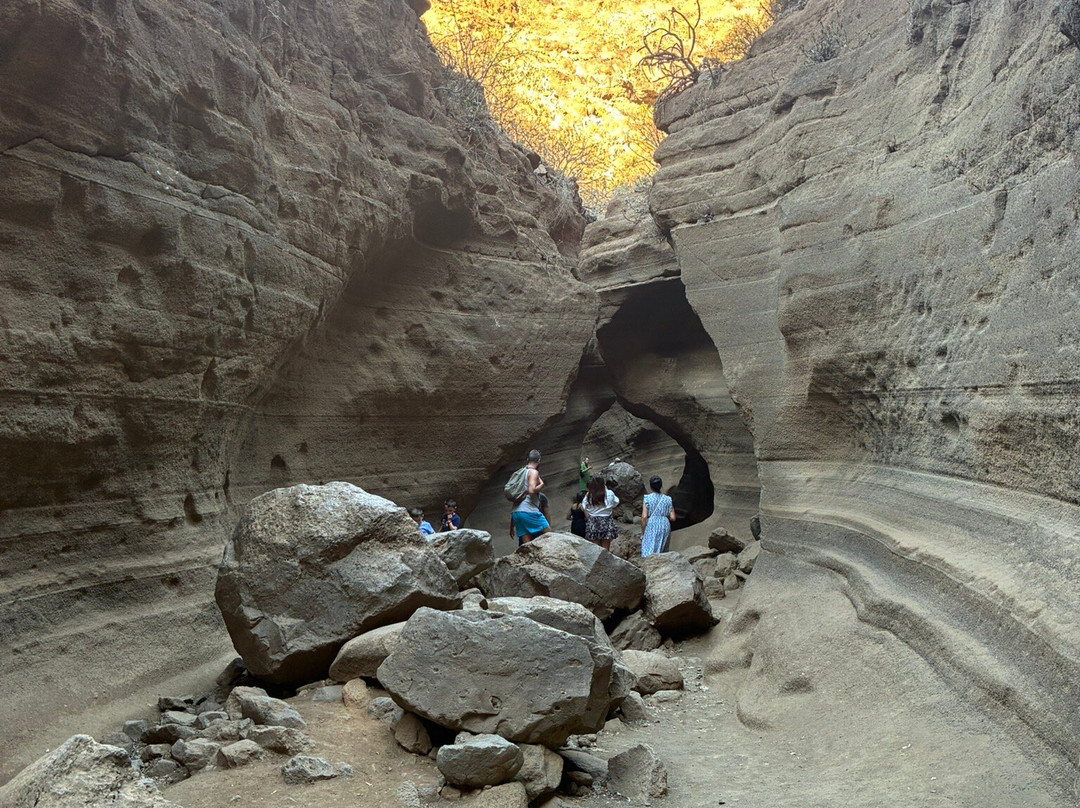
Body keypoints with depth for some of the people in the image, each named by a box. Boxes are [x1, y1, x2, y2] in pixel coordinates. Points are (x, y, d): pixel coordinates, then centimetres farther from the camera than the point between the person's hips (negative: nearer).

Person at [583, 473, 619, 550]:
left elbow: (586, 514, -2)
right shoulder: (609, 494, -10)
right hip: (606, 523, -1)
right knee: (605, 550, 7)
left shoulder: (588, 496, -6)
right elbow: (616, 502, 7)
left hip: (593, 524, 1)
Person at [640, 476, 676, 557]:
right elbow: (673, 518, 2)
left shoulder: (647, 499, -3)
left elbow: (644, 517, -9)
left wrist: (643, 533, 0)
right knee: (662, 552, 14)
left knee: (648, 554, -4)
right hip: (665, 527, 3)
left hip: (651, 527, -3)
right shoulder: (668, 499, 5)